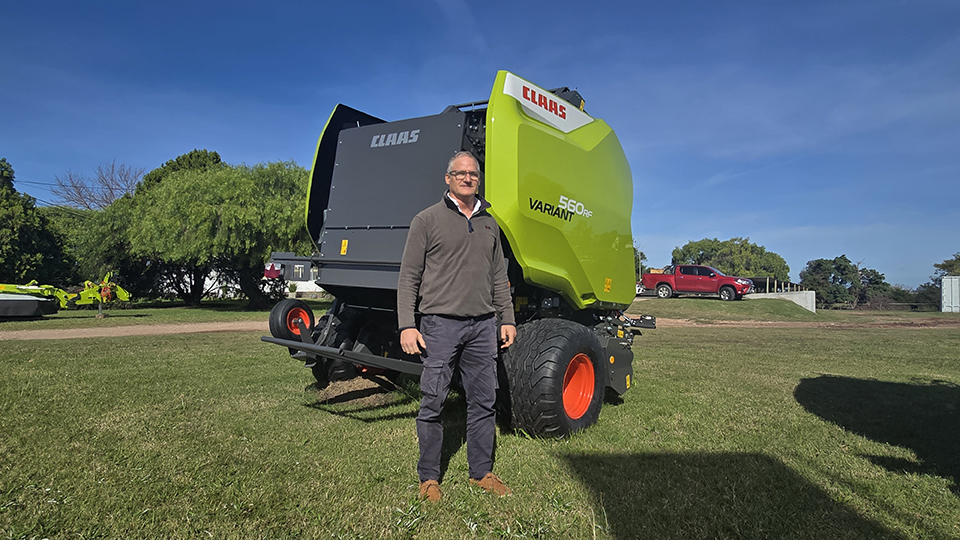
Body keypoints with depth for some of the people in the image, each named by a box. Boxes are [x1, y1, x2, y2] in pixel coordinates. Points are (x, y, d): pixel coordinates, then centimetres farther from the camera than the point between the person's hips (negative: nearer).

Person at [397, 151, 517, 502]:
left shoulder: (489, 224, 17)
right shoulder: (427, 220, 2)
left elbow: (499, 278, 20)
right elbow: (409, 278, -1)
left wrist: (507, 319, 13)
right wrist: (407, 325, -9)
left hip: (483, 325, 5)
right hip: (440, 324, -4)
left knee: (484, 401, 9)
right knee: (433, 403, 1)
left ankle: (481, 472, 24)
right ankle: (428, 477, 17)